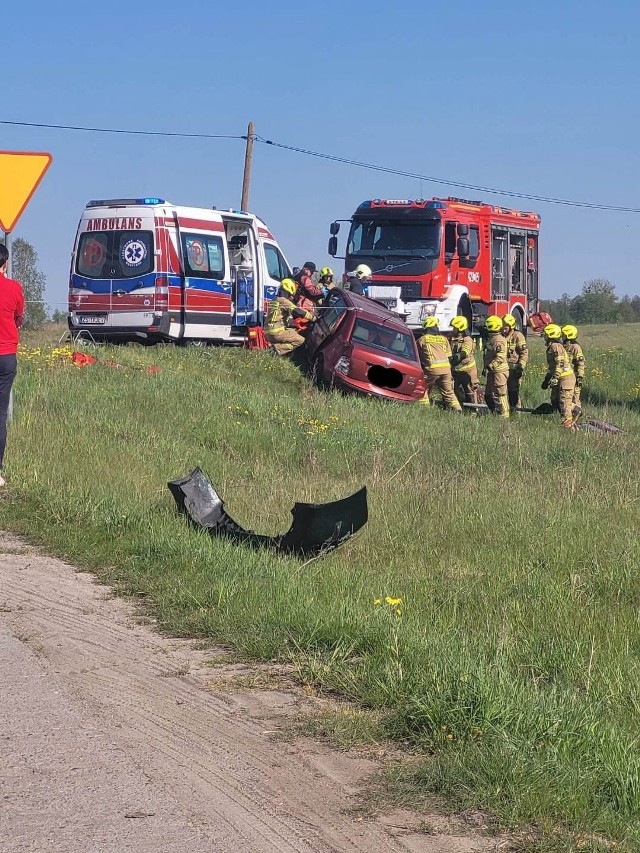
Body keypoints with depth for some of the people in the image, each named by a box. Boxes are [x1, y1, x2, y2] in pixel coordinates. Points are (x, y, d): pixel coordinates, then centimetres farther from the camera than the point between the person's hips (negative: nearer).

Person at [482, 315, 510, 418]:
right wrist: (486, 368, 23)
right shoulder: (491, 339, 15)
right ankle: (495, 412, 22)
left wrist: (489, 367, -28)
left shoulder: (499, 341, -17)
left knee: (499, 394, -6)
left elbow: (500, 358, -25)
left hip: (499, 372, -11)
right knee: (488, 395, 15)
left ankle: (504, 415, -2)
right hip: (492, 372, 11)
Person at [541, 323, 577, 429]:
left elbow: (560, 364, -23)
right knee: (555, 400, 14)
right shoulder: (551, 347, 17)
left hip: (565, 378, -11)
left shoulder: (556, 347, -16)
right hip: (560, 378, 11)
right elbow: (551, 366, 25)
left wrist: (554, 378, -25)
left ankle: (568, 425, -7)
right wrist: (547, 379, 27)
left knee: (564, 401, -9)